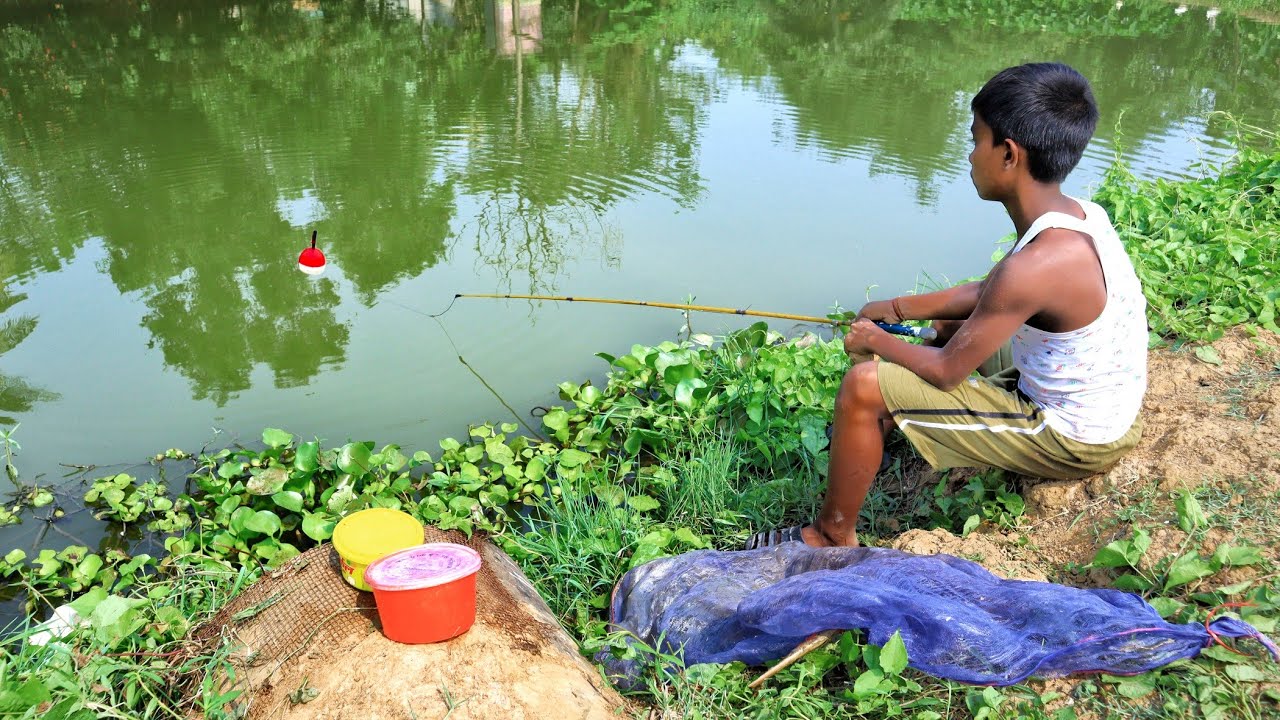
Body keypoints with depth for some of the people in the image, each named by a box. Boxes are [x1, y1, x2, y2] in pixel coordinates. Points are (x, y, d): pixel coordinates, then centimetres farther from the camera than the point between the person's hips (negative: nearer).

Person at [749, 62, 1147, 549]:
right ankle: (881, 429, 38)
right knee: (950, 323, 27)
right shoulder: (1078, 215, -4)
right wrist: (900, 308, 10)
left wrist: (875, 341, -4)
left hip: (1068, 440, -9)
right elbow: (984, 293, 12)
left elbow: (946, 371, -21)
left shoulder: (1036, 265, -32)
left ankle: (832, 536, 5)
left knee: (864, 386, -15)